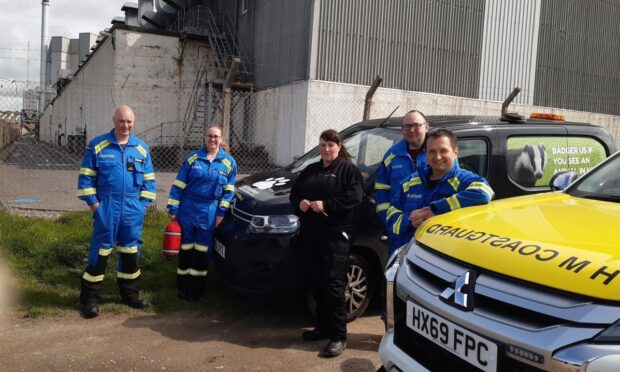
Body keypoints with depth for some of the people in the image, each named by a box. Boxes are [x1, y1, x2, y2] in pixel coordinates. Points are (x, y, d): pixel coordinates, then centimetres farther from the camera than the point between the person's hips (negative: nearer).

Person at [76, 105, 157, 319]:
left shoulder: (141, 148, 9)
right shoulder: (98, 145, 0)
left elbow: (149, 179, 12)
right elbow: (86, 176, 1)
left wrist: (144, 202, 3)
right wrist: (92, 201, -6)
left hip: (133, 209, 3)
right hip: (106, 207, -3)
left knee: (131, 251, 11)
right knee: (100, 250, -2)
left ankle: (130, 294, 24)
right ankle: (90, 298, 7)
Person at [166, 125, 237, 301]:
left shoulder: (228, 162, 2)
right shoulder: (192, 158, 0)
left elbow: (229, 190, 5)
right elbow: (178, 185, 1)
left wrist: (221, 213, -2)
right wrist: (173, 209, -4)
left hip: (210, 212, 0)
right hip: (188, 209, 0)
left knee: (202, 251, 7)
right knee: (185, 248, 6)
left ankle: (196, 287, 19)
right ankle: (183, 285, 19)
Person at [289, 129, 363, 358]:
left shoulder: (348, 169, 0)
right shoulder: (310, 170, 20)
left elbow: (354, 198, -13)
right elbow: (294, 192, 19)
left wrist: (326, 205, -19)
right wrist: (299, 203, -4)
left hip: (335, 235, -6)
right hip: (310, 234, 7)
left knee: (333, 285, -9)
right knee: (315, 284, 10)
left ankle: (339, 336, 0)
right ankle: (323, 327, 26)